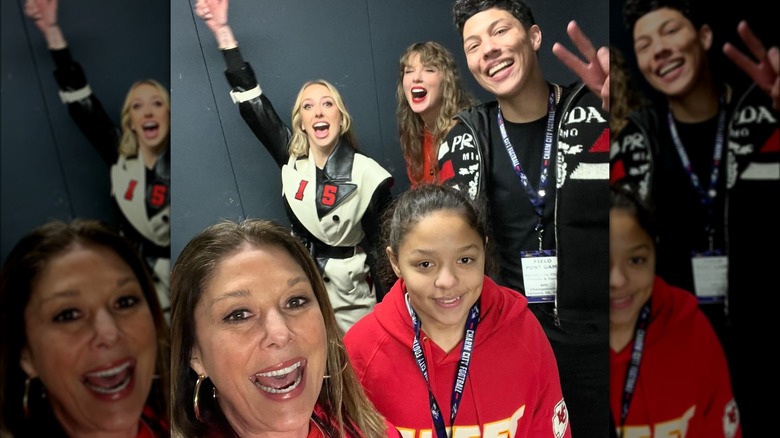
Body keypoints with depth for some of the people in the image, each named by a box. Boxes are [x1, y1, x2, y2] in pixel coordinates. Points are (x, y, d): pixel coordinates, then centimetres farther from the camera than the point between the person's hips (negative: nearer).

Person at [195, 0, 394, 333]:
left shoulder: (368, 175, -14)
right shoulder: (292, 159, -5)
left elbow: (383, 247, -9)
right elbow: (253, 105, -6)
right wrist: (222, 31, -7)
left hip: (351, 298, -3)